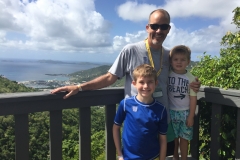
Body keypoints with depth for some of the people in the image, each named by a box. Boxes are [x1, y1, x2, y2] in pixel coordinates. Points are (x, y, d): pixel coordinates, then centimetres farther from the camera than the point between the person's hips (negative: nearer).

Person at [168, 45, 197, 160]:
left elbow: (193, 98, -4)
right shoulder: (167, 75, -6)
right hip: (171, 111, 1)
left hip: (185, 112, 0)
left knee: (184, 138, 9)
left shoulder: (191, 78, -7)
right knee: (173, 137, 13)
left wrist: (191, 116, -5)